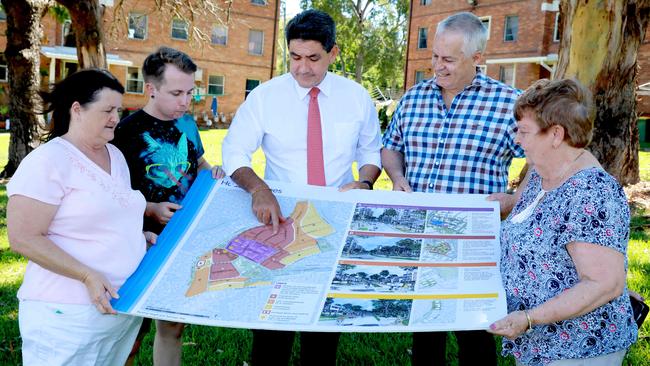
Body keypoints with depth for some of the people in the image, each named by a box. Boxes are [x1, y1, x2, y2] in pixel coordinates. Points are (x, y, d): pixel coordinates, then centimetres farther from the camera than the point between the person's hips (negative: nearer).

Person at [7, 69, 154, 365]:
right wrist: (88, 276, -23)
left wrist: (138, 237, 5)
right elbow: (24, 238, -18)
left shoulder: (116, 155, 11)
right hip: (69, 314, -7)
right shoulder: (47, 161, -13)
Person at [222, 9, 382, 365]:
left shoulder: (357, 97, 0)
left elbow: (371, 151, 10)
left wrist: (364, 182, -11)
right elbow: (233, 151, -9)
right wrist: (258, 189, -28)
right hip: (279, 217, -1)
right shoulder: (264, 95, -6)